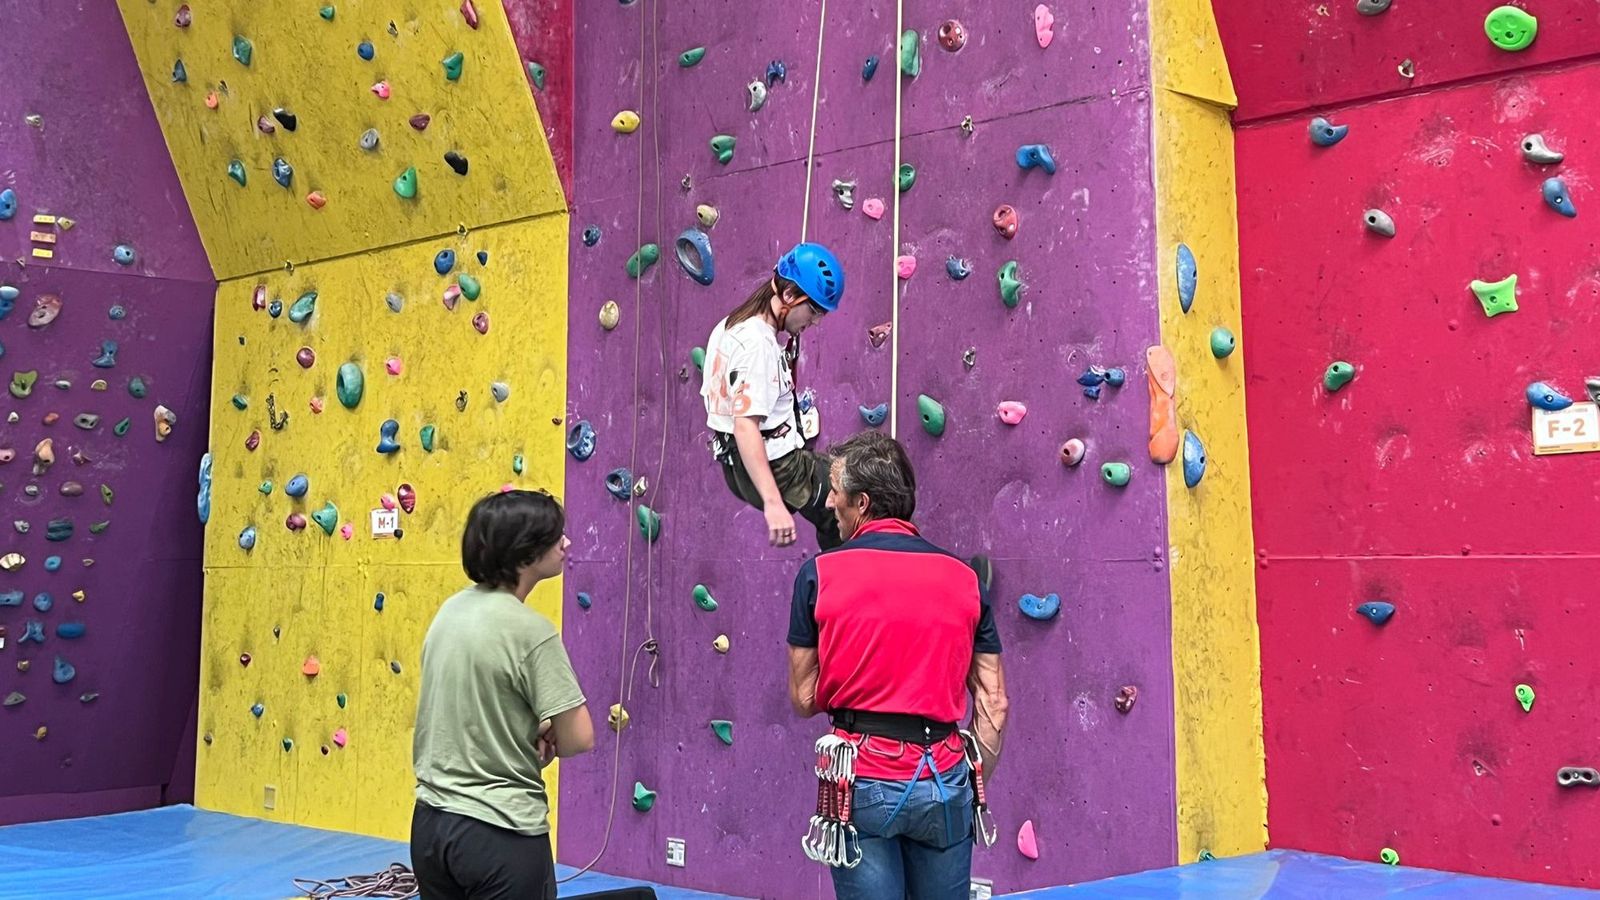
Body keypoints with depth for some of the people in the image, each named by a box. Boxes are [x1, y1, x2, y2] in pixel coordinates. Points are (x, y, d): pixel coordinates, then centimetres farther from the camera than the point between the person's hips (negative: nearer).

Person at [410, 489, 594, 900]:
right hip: (501, 834, -7)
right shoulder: (530, 630, -19)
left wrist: (532, 738, 3)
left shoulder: (450, 611, 4)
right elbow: (579, 739, -17)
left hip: (431, 823, 7)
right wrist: (543, 744, 3)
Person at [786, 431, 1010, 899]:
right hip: (944, 779, 3)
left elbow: (804, 698, 1)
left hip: (863, 779, -2)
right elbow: (994, 703, 4)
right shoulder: (965, 578, 4)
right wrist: (973, 789, 13)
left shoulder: (819, 574, -3)